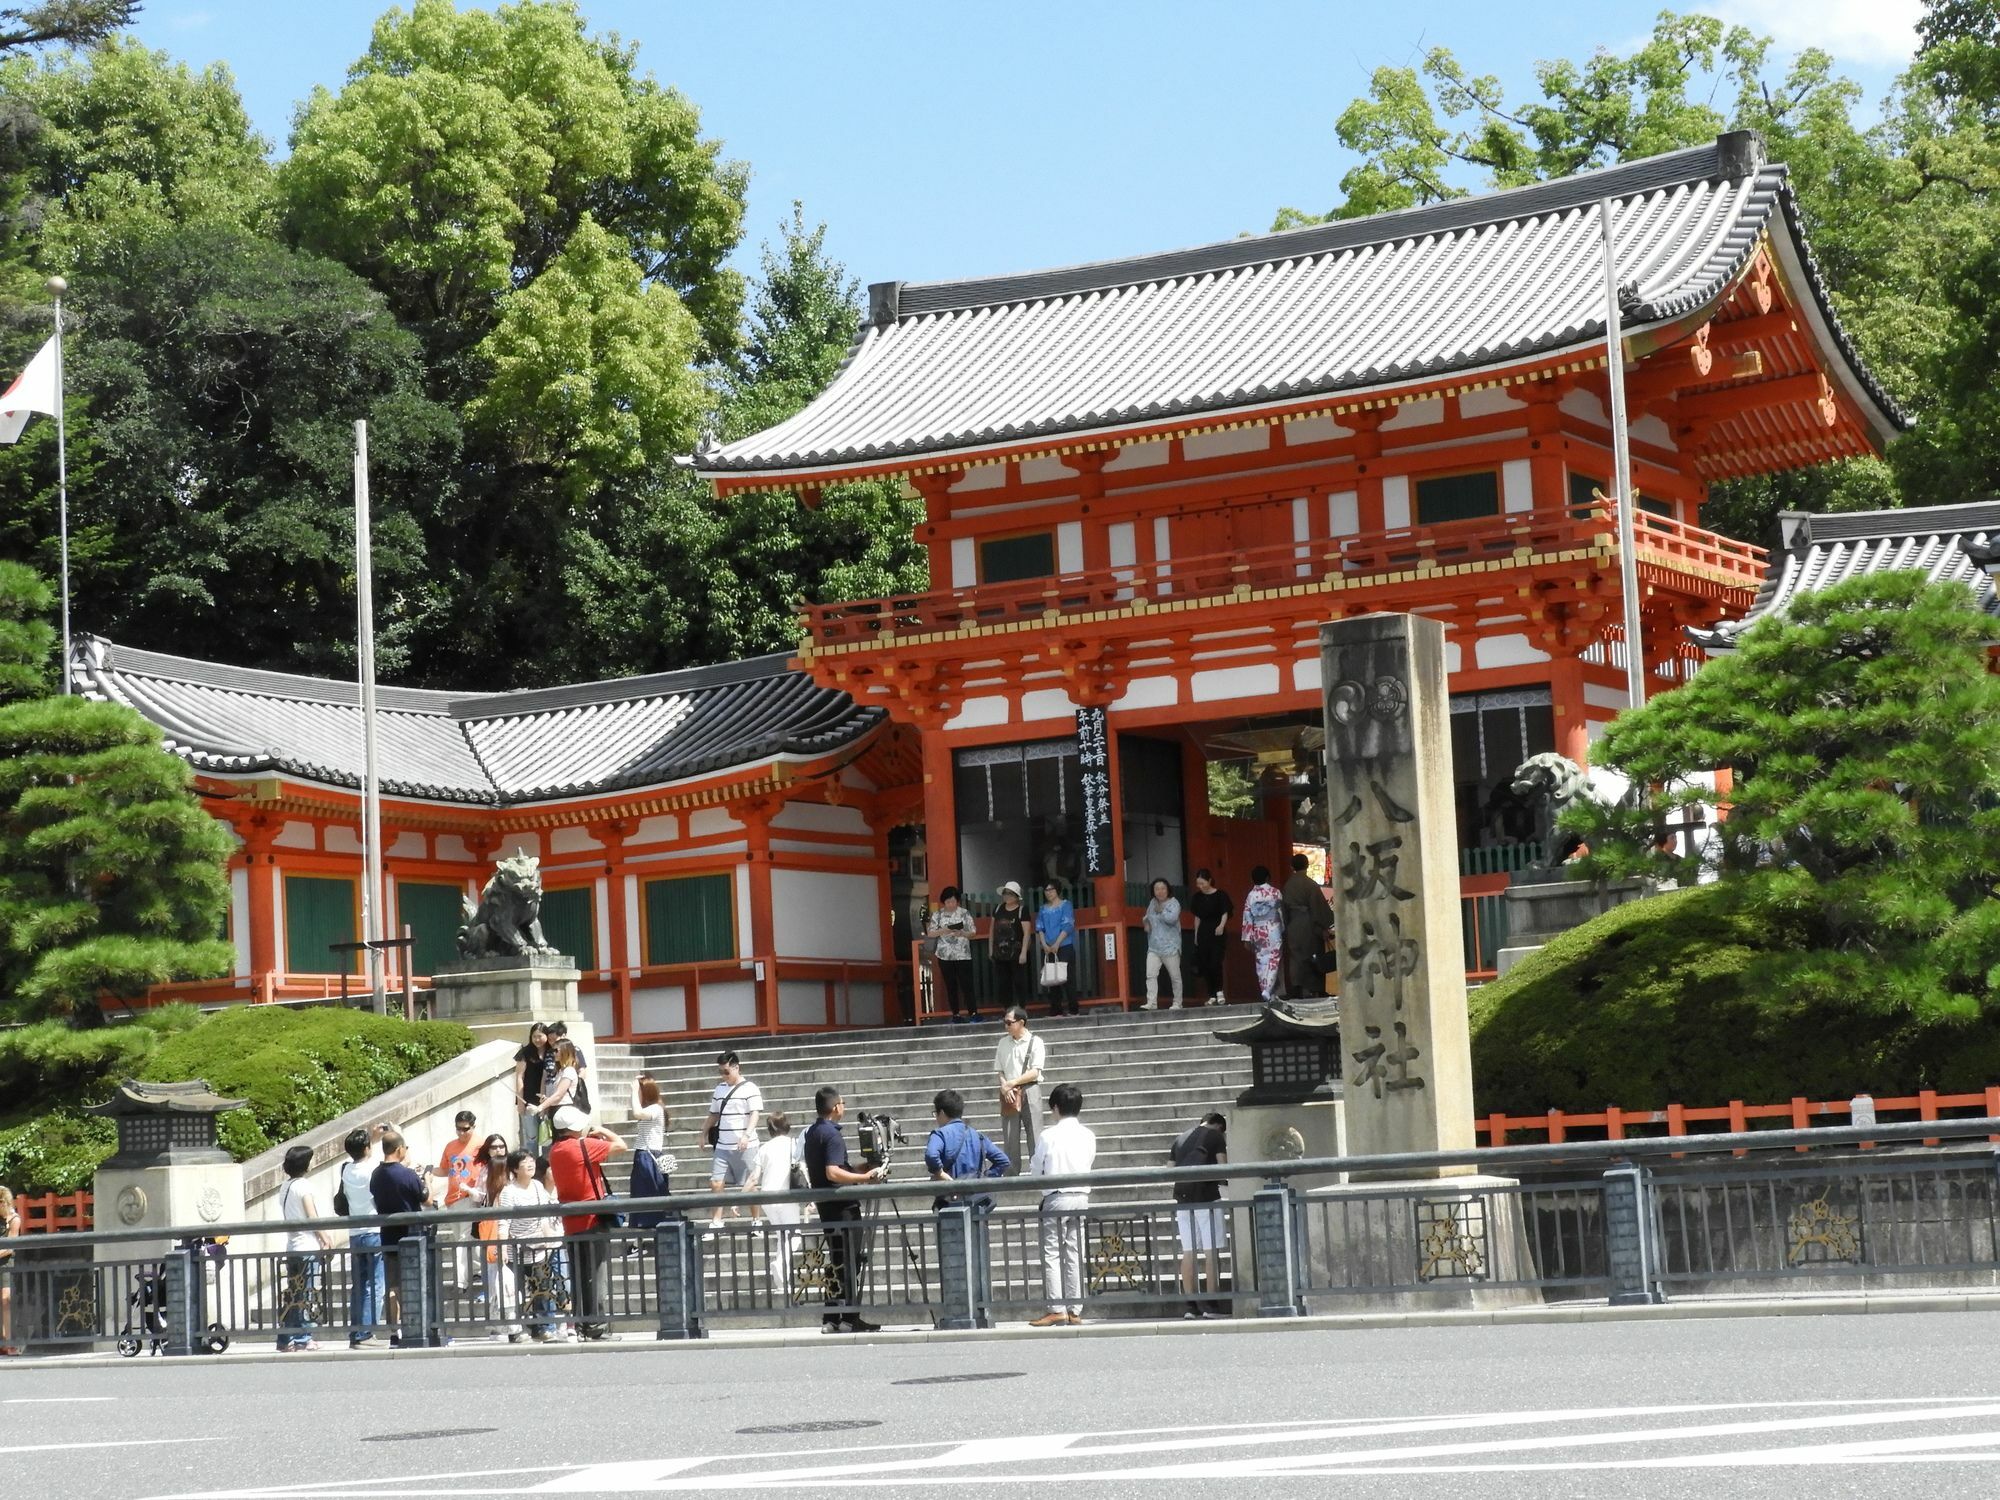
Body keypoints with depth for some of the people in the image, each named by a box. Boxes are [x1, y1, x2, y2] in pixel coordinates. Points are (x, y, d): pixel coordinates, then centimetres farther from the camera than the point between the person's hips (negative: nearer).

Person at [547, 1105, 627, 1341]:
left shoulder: (555, 1151, 6)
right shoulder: (584, 1146, -15)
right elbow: (621, 1145, -9)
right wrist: (602, 1132, 6)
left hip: (570, 1222, 7)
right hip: (592, 1221, -7)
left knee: (578, 1276, 11)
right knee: (597, 1273, -2)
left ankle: (581, 1324, 13)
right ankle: (595, 1325, -3)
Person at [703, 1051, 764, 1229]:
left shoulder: (750, 1089, -6)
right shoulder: (719, 1089, 12)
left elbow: (755, 1114, -13)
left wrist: (747, 1135, -26)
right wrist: (705, 1134, 14)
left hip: (744, 1147, -5)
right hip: (722, 1146, 5)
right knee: (716, 1183, -3)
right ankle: (715, 1223, 2)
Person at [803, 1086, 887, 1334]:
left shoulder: (812, 1133, 14)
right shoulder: (832, 1135, -15)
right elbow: (833, 1172, -26)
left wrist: (858, 1173, 28)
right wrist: (866, 1177, -26)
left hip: (825, 1205, 9)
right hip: (842, 1206, -9)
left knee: (837, 1263, 11)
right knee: (851, 1262, -6)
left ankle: (831, 1319, 10)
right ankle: (850, 1319, -6)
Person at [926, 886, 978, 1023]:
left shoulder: (965, 914, 0)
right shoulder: (937, 915, 4)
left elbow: (972, 933, 0)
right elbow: (930, 933, 2)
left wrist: (962, 933, -20)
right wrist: (943, 931, -16)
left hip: (963, 956, -2)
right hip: (945, 956, 2)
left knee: (966, 985, -5)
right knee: (951, 986, 5)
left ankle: (973, 1013, -2)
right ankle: (956, 1014, 11)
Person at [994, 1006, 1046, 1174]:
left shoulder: (1035, 1042, -2)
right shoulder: (1004, 1043, 12)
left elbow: (1034, 1072, -8)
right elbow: (1000, 1071, 11)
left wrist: (1012, 1083, -11)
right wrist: (1004, 1087, -8)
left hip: (1029, 1090, -4)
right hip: (1009, 1094, 4)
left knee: (1034, 1136, -5)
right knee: (1010, 1138, 3)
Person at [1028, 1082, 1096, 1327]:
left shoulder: (1048, 1136, -9)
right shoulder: (1088, 1136, 3)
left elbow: (1036, 1170, -2)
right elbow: (1090, 1164, 9)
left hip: (1056, 1199, -5)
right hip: (1082, 1197, 5)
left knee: (1051, 1254, -1)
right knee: (1075, 1254, 8)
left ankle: (1056, 1309, -9)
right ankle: (1075, 1309, 7)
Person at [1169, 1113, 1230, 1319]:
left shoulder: (1181, 1138, 21)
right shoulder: (1216, 1136, 5)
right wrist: (1220, 1180, 17)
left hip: (1181, 1196, 5)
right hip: (1206, 1195, -5)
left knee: (1188, 1252, 4)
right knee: (1212, 1251, -4)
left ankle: (1191, 1304, 1)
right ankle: (1212, 1305, -9)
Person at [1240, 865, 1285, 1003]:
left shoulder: (1251, 896, -2)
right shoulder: (1275, 892, -6)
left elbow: (1247, 918, -2)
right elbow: (1281, 913, -1)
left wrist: (1247, 939, 2)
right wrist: (1283, 930, 12)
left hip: (1258, 933, 2)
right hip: (1274, 931, -2)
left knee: (1261, 963, 12)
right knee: (1273, 962, -2)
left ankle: (1266, 993, 17)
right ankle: (1268, 992, -18)